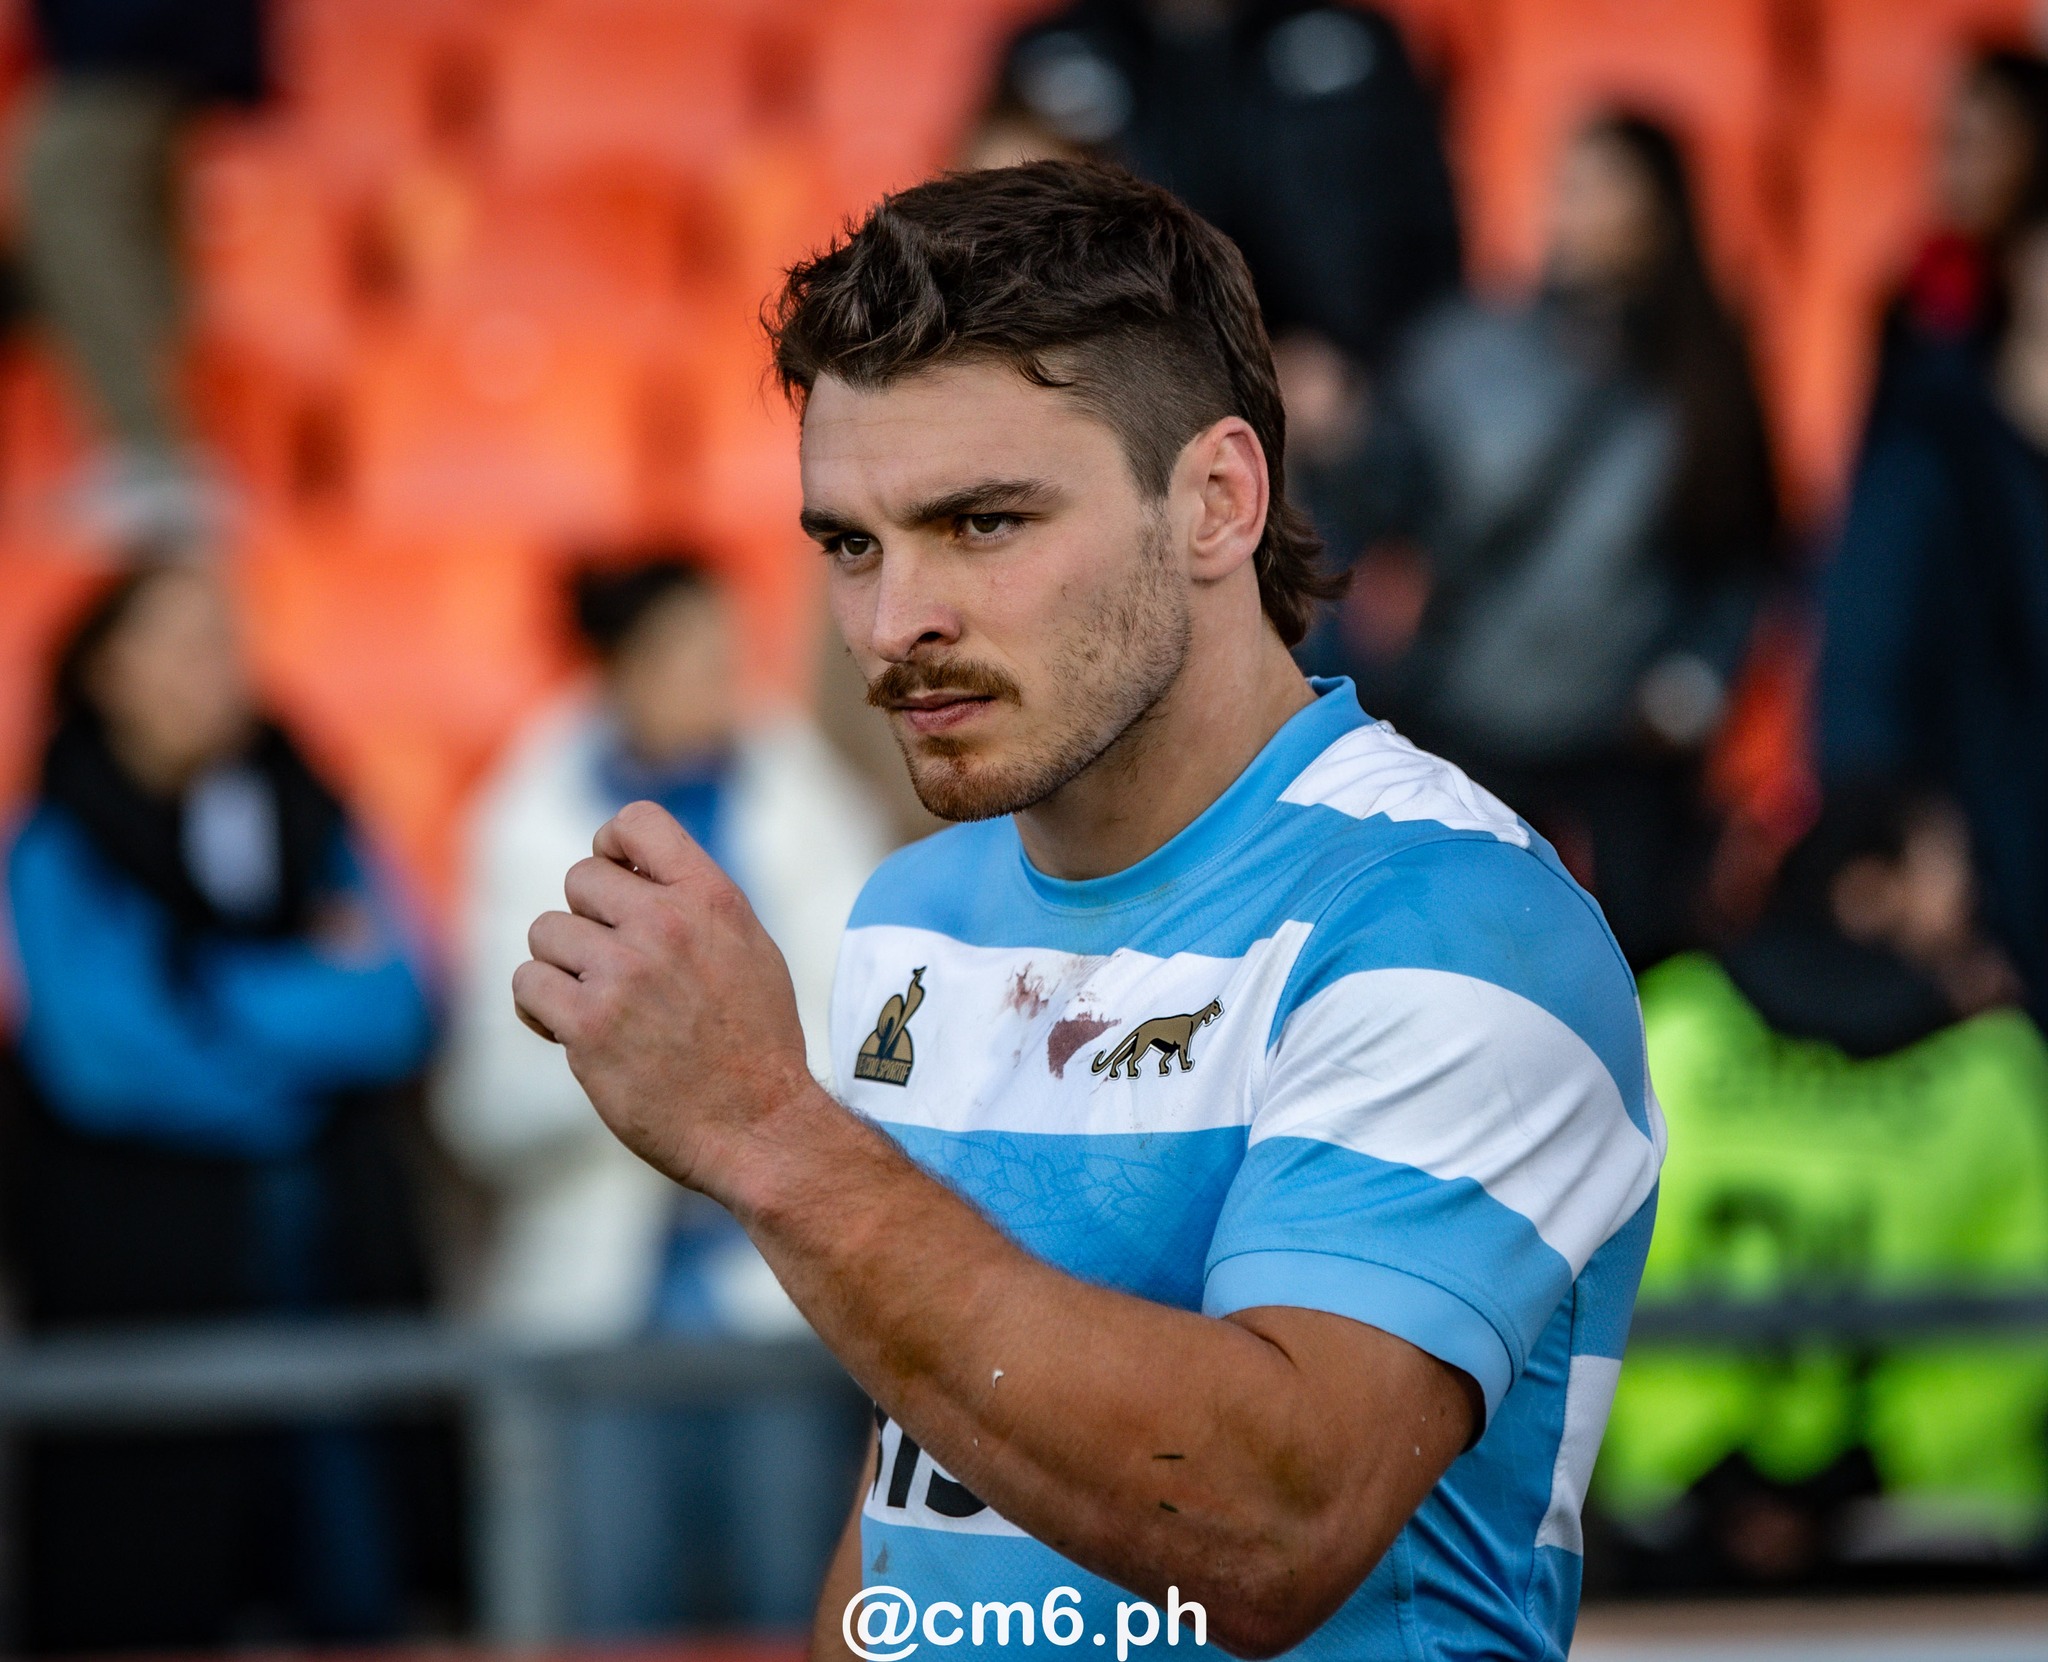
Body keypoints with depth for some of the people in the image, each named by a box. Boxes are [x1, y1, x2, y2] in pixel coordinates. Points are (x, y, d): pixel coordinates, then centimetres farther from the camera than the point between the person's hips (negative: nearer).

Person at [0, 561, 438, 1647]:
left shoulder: (313, 826, 12)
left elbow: (397, 1019, 3)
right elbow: (95, 1059, -13)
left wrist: (228, 1000, -9)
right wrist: (318, 990, -5)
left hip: (336, 1263, 4)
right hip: (143, 1273, -4)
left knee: (353, 1595, -1)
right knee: (150, 1608, -4)